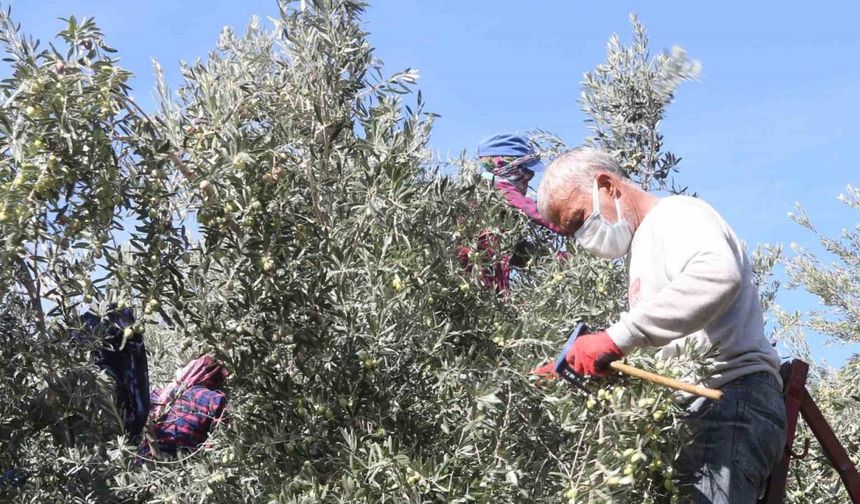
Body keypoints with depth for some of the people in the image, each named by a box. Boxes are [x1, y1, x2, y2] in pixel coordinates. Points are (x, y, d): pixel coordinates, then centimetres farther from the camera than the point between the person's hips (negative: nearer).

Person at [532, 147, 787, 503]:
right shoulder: (641, 253, 31)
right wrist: (576, 369, 8)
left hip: (731, 399, -9)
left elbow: (718, 274, -23)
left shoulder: (674, 214, 1)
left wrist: (616, 337, -26)